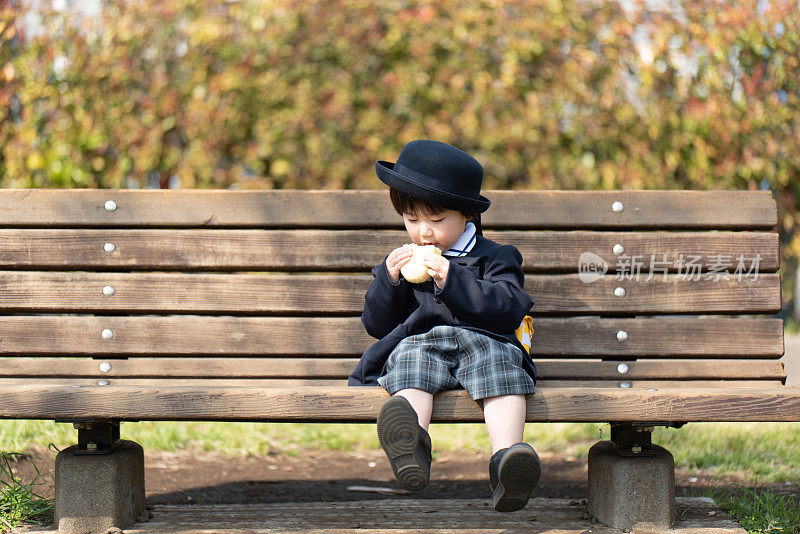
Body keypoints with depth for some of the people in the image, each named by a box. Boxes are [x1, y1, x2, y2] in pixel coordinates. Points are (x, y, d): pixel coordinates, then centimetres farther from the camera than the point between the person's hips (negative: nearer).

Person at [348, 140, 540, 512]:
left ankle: (506, 454, -56)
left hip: (483, 342, -1)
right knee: (410, 364, -35)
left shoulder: (492, 258, 16)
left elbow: (510, 308, -2)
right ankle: (413, 444, -65)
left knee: (500, 366, -36)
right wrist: (389, 280, 2)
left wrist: (453, 280, -11)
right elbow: (375, 324, 20)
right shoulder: (401, 264, 26)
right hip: (417, 343, 1)